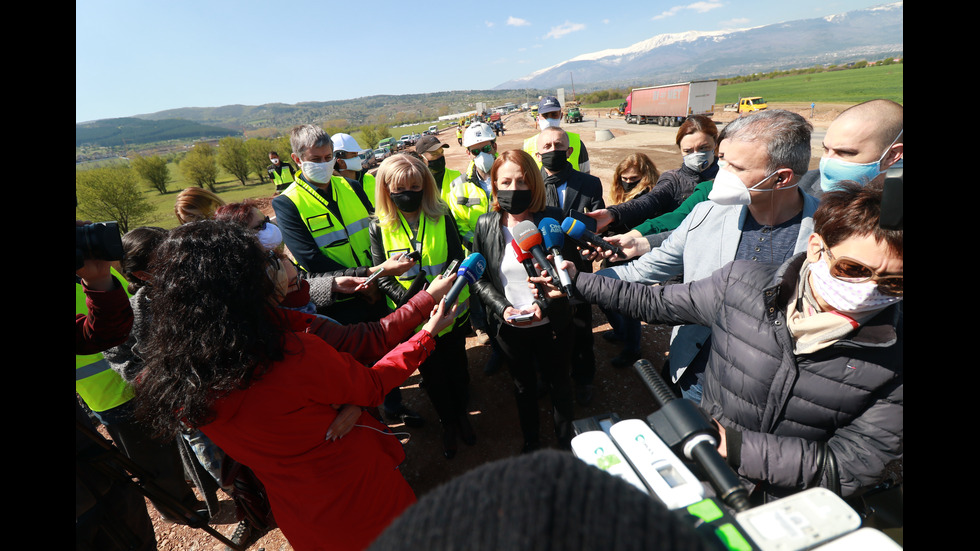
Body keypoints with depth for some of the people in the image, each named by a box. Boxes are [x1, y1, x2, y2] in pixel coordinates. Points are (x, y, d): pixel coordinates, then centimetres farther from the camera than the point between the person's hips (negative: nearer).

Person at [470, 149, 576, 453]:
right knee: (523, 386, 24)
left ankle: (566, 441, 49)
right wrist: (502, 307, -16)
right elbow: (479, 277, -1)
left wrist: (545, 305, -22)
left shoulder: (553, 219, -13)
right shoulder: (486, 224, -7)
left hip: (551, 324, -2)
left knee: (559, 384, 20)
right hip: (508, 327, 2)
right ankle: (531, 442, 51)